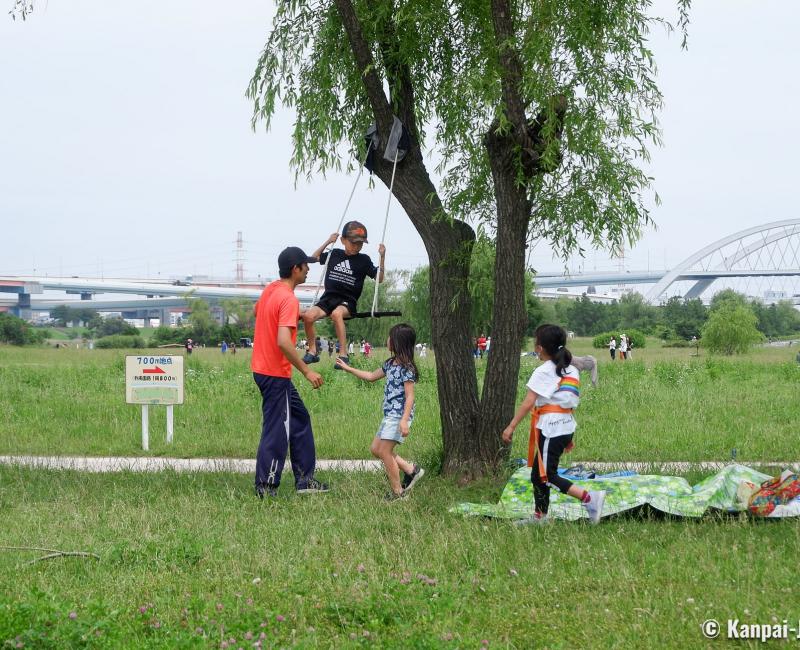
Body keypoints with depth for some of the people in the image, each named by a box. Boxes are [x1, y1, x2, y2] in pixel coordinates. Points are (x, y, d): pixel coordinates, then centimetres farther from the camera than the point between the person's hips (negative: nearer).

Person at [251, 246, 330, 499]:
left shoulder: (270, 289, 7)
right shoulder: (289, 299, -21)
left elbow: (256, 310, 30)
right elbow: (283, 342, -30)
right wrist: (307, 371, -23)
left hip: (262, 367, 10)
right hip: (275, 374, -10)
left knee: (300, 419, 17)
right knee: (276, 430, -3)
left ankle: (304, 480, 22)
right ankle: (266, 488, 3)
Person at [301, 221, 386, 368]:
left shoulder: (363, 260, 4)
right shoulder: (334, 254, 12)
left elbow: (379, 278, 3)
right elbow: (315, 257, 26)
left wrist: (382, 257, -7)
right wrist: (327, 242, 16)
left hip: (348, 301, -3)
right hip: (328, 298, 3)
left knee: (336, 314, -39)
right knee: (308, 315, -25)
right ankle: (313, 351, -5)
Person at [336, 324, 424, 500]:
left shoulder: (406, 368, -16)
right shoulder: (390, 363, 12)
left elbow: (410, 396, -19)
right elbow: (371, 376, 26)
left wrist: (404, 420, -27)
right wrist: (348, 368, 25)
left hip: (399, 415, -10)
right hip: (390, 414, 10)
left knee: (384, 452, -8)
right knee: (375, 449, 11)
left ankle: (398, 492, 1)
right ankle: (411, 470, 14)